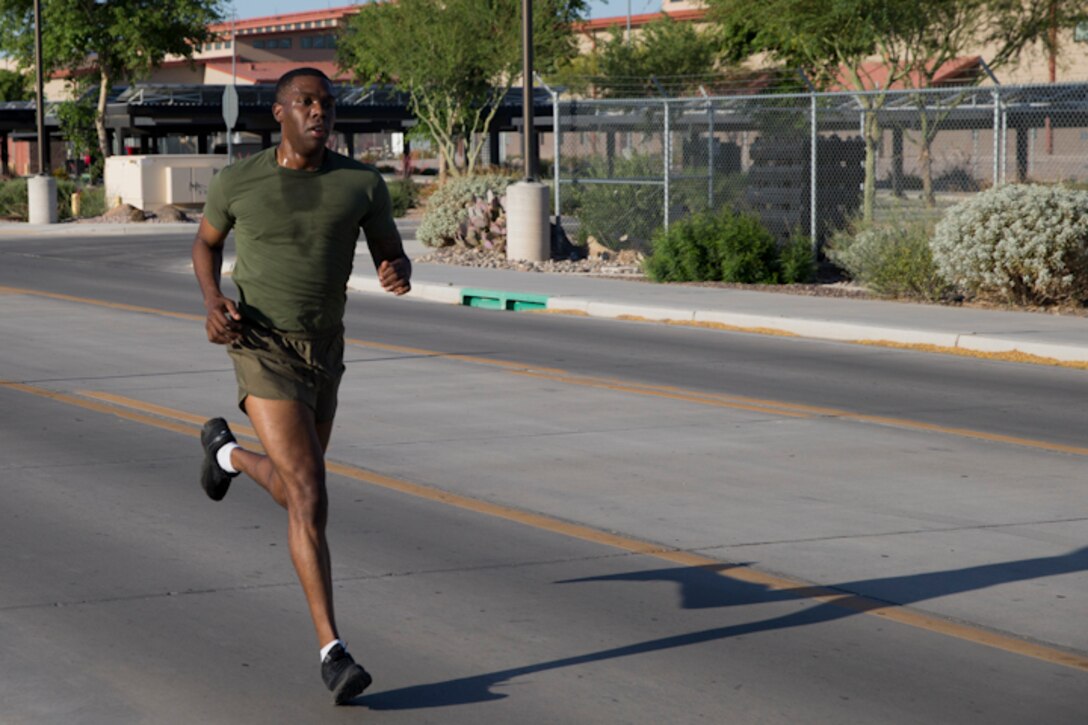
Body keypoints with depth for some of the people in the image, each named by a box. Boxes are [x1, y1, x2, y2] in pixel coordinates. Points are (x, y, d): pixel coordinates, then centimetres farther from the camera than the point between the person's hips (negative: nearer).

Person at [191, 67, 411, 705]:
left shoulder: (363, 182, -4)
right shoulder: (237, 181, -7)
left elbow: (392, 255, 6)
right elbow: (207, 241, 12)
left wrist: (399, 274, -21)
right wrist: (213, 301, -8)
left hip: (324, 350, 5)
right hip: (263, 350, -5)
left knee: (296, 490, 24)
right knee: (310, 498, -19)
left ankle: (226, 450, 58)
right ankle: (333, 651, -9)